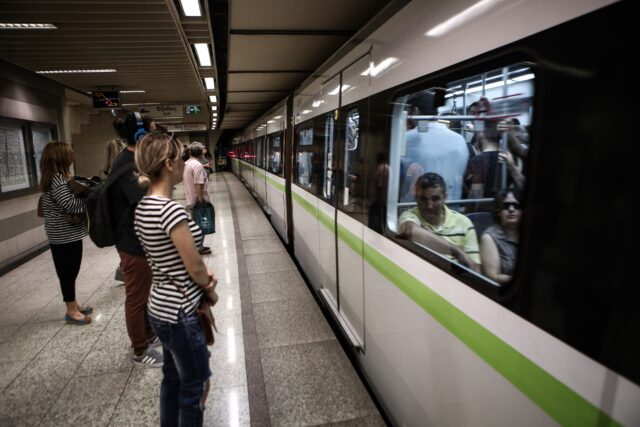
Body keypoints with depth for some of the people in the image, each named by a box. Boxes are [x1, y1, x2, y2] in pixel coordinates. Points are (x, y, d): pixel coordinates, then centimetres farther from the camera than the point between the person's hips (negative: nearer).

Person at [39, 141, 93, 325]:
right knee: (68, 273, 2)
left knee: (68, 272, 17)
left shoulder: (53, 178, 10)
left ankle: (73, 306, 30)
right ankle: (71, 311, 14)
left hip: (62, 235, 10)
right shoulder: (58, 180, -20)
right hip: (66, 236, -10)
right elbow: (71, 205, -26)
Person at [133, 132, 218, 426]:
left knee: (173, 378, 26)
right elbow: (195, 268, -18)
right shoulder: (171, 210, -26)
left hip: (161, 307, 9)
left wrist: (203, 276, -1)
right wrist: (210, 290, 1)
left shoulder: (143, 207, 3)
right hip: (180, 312, -9)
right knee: (195, 386, 11)